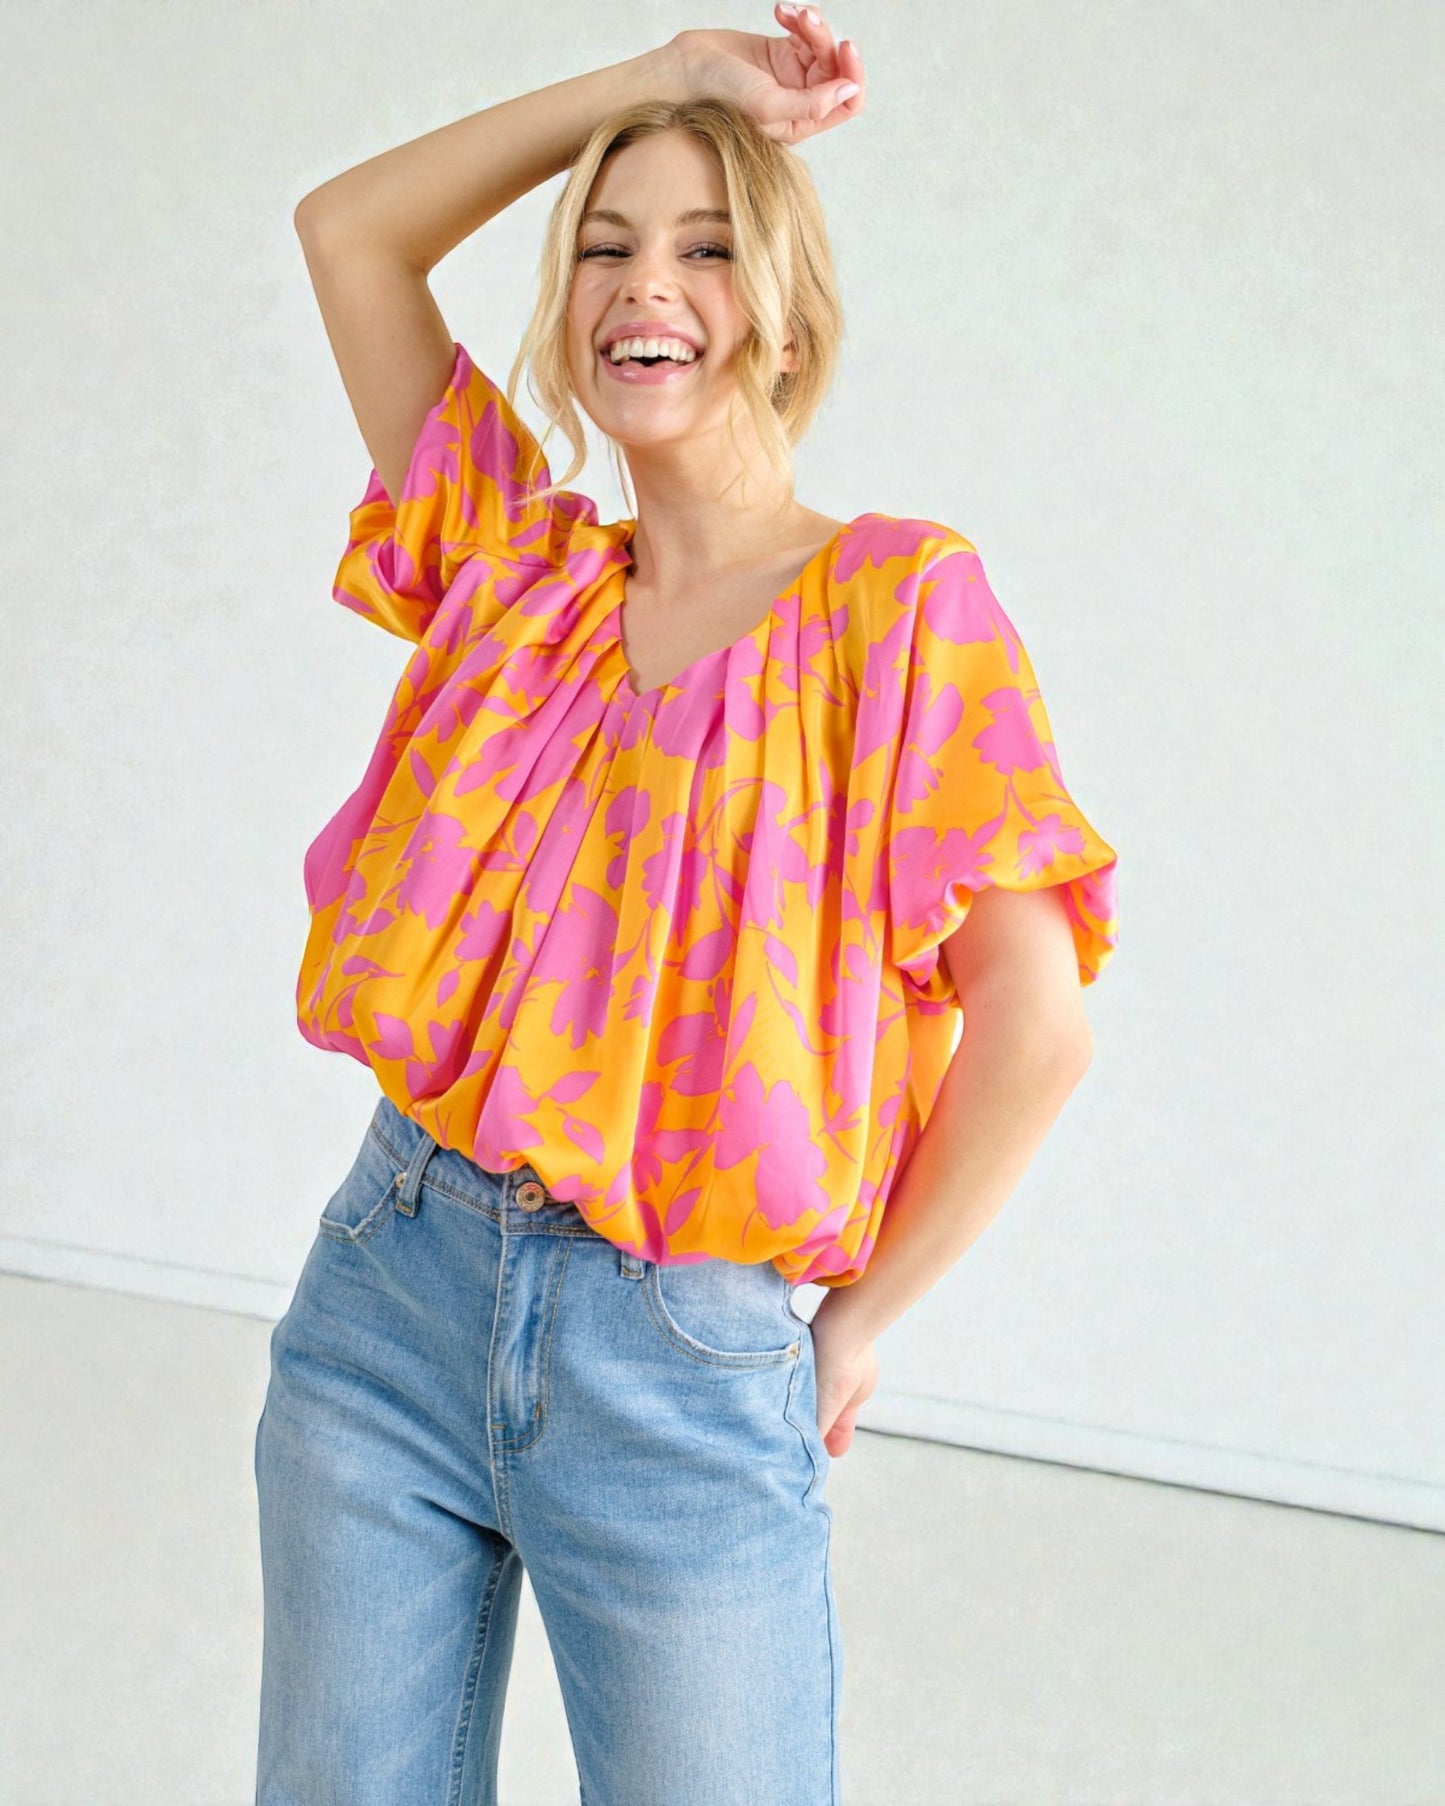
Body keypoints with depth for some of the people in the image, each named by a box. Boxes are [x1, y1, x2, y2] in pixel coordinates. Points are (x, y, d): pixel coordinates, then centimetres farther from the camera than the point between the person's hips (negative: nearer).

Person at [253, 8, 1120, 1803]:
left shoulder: (895, 597, -7)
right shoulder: (521, 565, 7)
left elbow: (1035, 1024, -11)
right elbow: (349, 227, 10)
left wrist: (858, 1319, -4)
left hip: (686, 1369, -4)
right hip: (391, 1286, 4)